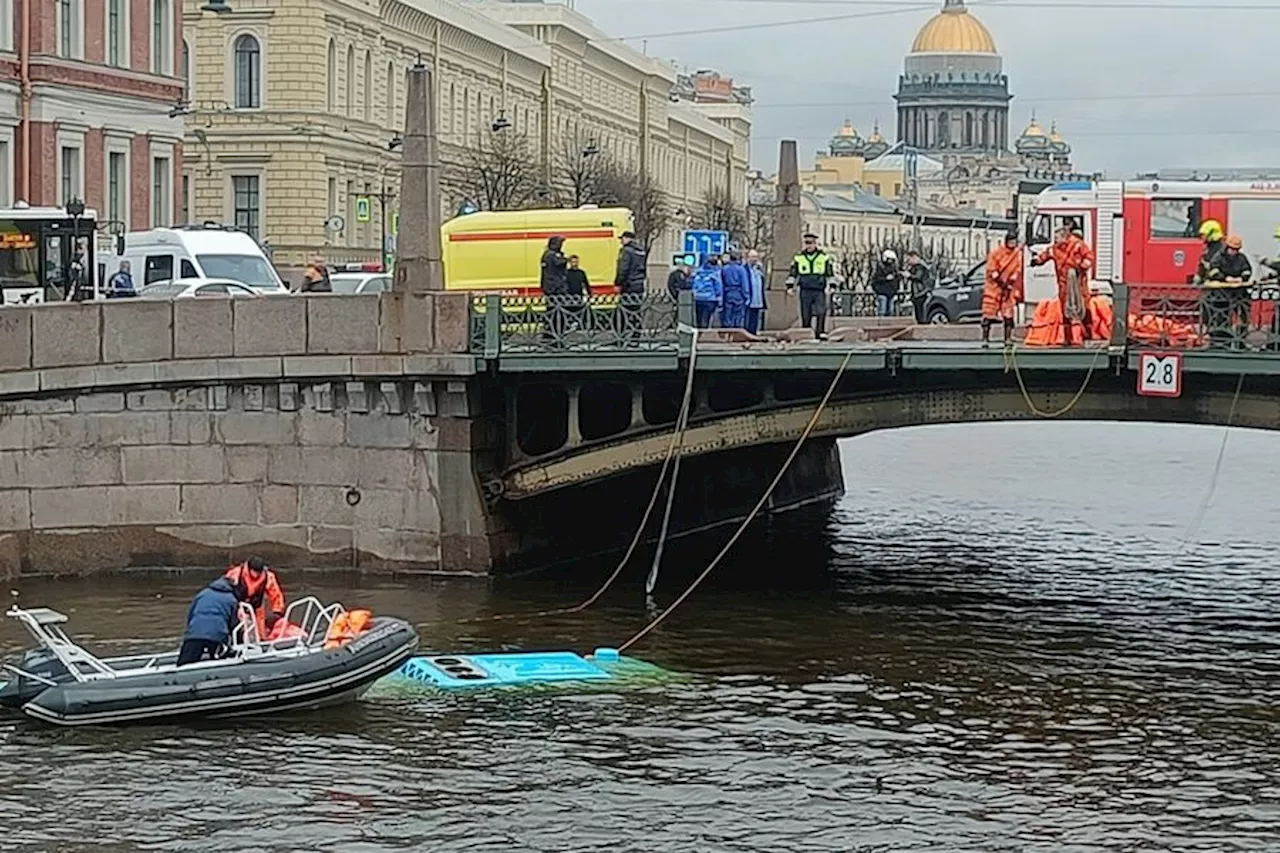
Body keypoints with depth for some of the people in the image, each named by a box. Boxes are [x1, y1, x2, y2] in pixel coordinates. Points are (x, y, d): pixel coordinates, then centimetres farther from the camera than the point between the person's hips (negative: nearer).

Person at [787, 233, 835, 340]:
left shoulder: (824, 257, 7)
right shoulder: (798, 258, 10)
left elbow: (830, 274, 12)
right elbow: (792, 274, 14)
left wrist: (830, 287, 3)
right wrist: (790, 287, 4)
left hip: (819, 291, -1)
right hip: (805, 291, 1)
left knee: (821, 312, -16)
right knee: (805, 315, 2)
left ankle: (821, 333, -19)